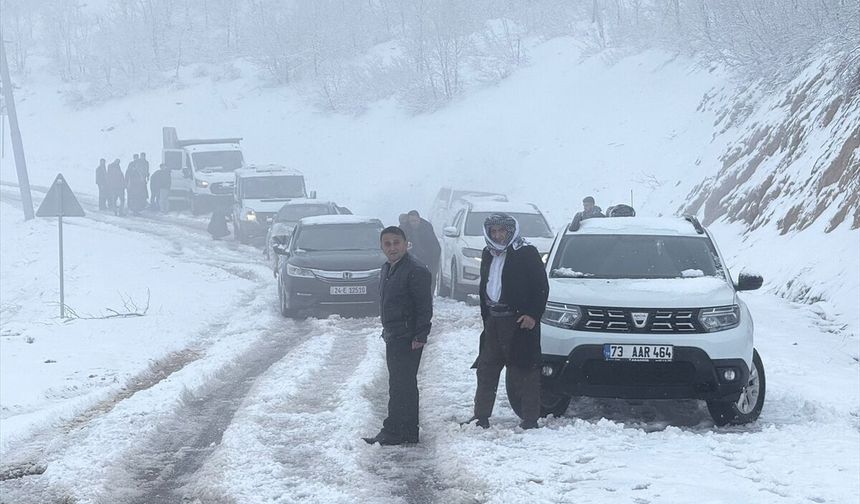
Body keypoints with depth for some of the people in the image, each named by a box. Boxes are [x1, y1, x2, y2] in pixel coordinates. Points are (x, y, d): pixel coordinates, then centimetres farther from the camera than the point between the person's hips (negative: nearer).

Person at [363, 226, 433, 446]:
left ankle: (393, 431, -5)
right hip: (393, 337, 10)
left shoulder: (416, 271, -15)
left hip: (408, 339, -10)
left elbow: (424, 306, -17)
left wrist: (420, 336, -20)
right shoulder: (387, 270, 15)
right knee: (404, 385, 15)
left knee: (401, 385, -7)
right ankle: (409, 432, 22)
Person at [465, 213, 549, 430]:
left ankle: (530, 419, -3)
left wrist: (532, 315, -15)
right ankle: (481, 416, 16)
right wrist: (485, 315, 14)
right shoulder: (488, 255, 16)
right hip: (494, 320, 7)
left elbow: (541, 287, -7)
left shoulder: (526, 253, -6)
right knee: (486, 369, 9)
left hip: (519, 320, -7)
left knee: (524, 371, -6)